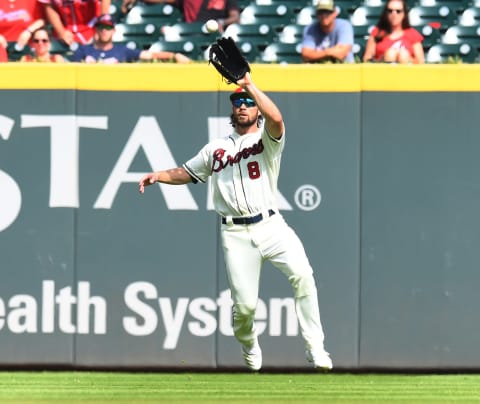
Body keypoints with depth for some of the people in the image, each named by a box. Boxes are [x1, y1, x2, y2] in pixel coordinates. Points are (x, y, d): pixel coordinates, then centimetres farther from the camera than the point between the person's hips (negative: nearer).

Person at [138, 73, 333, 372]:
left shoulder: (267, 140, 7)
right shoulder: (216, 149, 20)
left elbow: (276, 118, -16)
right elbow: (186, 173, 27)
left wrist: (250, 85, -15)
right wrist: (159, 176, 8)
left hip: (271, 226, -2)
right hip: (236, 234, 2)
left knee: (302, 274, -26)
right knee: (245, 305, -4)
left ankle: (315, 348, -19)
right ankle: (249, 347, 29)